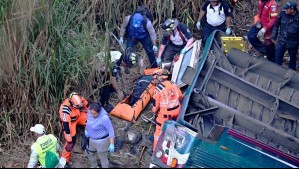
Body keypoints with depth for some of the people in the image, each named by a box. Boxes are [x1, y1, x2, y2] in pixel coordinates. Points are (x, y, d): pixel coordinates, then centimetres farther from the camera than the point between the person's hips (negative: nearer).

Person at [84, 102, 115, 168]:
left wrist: (112, 144, -26)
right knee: (89, 152, 29)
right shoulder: (90, 111, -13)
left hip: (101, 141, -8)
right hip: (91, 139, 8)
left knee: (103, 157, 12)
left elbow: (111, 130, -25)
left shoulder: (104, 118, -33)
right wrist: (86, 130, 19)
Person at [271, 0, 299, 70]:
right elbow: (276, 25, 1)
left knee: (292, 59, 17)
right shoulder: (283, 14, -13)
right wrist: (274, 37, 5)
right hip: (281, 41, 2)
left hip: (293, 43, -2)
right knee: (278, 58, 11)